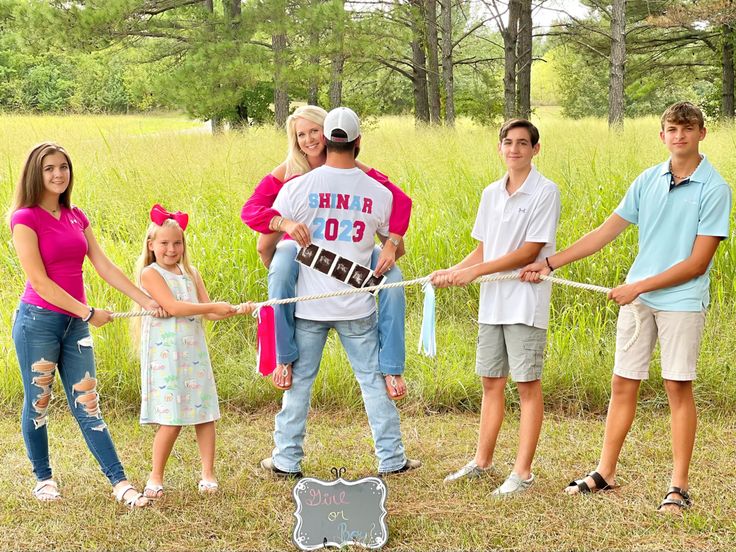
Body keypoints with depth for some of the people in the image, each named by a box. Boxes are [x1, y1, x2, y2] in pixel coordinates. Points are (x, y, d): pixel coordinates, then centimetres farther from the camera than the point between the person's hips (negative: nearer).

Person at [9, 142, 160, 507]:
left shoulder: (76, 217, 10)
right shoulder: (26, 219, -10)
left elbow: (103, 265, 8)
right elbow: (39, 281, -15)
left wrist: (144, 299, 2)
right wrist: (88, 312, -15)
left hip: (74, 323, 5)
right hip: (38, 322, -5)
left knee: (87, 406, 5)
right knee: (38, 403, 8)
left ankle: (119, 483, 0)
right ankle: (43, 478, 23)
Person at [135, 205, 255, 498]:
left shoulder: (190, 273, 14)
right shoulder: (150, 273, -5)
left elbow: (208, 313, 10)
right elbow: (173, 307, -17)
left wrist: (234, 309, -7)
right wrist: (213, 306, -15)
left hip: (193, 351, 6)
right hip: (165, 353, -6)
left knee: (204, 413, 3)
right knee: (171, 419, -5)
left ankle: (208, 474, 12)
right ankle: (156, 477, 10)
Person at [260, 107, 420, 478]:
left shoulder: (297, 188, -7)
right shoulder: (379, 193, -3)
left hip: (309, 305, 0)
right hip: (357, 306, 1)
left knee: (299, 381, 10)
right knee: (373, 379, 10)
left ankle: (287, 461, 16)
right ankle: (392, 459, 16)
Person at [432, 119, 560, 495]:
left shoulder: (545, 192, -9)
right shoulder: (491, 194, 12)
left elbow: (529, 251, -14)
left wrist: (475, 271, -15)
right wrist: (452, 272, -2)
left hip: (526, 303, -6)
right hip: (492, 302, 6)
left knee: (527, 385, -1)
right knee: (491, 382, 13)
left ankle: (523, 472, 5)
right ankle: (482, 462, 23)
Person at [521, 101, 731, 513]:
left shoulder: (715, 190, -8)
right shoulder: (649, 180, 7)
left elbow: (697, 264, -11)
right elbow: (607, 232, 11)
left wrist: (639, 287, -13)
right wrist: (550, 262, 8)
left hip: (682, 301, -4)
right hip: (636, 297, 5)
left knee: (679, 387, -1)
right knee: (623, 384, 8)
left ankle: (680, 486, 9)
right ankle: (605, 473, 19)